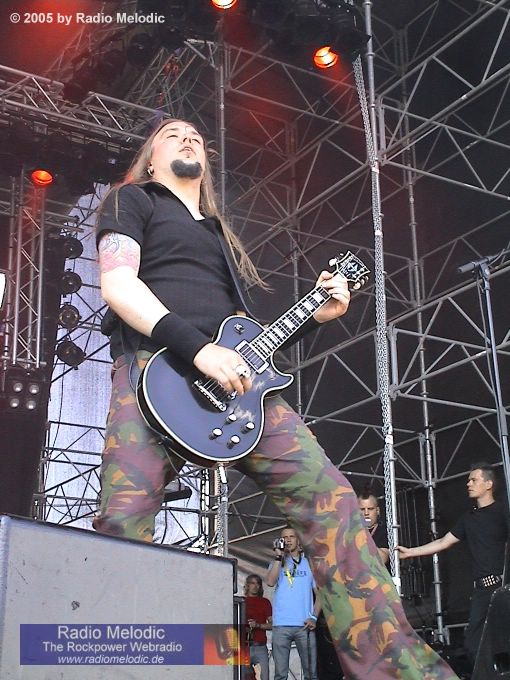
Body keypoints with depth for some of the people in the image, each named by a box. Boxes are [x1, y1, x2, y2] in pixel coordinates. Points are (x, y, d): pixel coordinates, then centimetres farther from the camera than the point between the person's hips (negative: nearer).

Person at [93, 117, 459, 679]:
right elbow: (117, 285, -2)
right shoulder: (131, 200, 17)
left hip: (235, 379, 5)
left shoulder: (219, 232, 35)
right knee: (124, 520, -24)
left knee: (330, 497, -11)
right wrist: (197, 347, -15)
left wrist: (315, 314, 18)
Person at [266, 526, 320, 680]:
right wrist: (279, 557, -6)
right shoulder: (277, 563, 14)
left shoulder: (309, 563, 13)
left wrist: (314, 617, -3)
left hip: (304, 625, 0)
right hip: (281, 625, 0)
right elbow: (270, 582, -6)